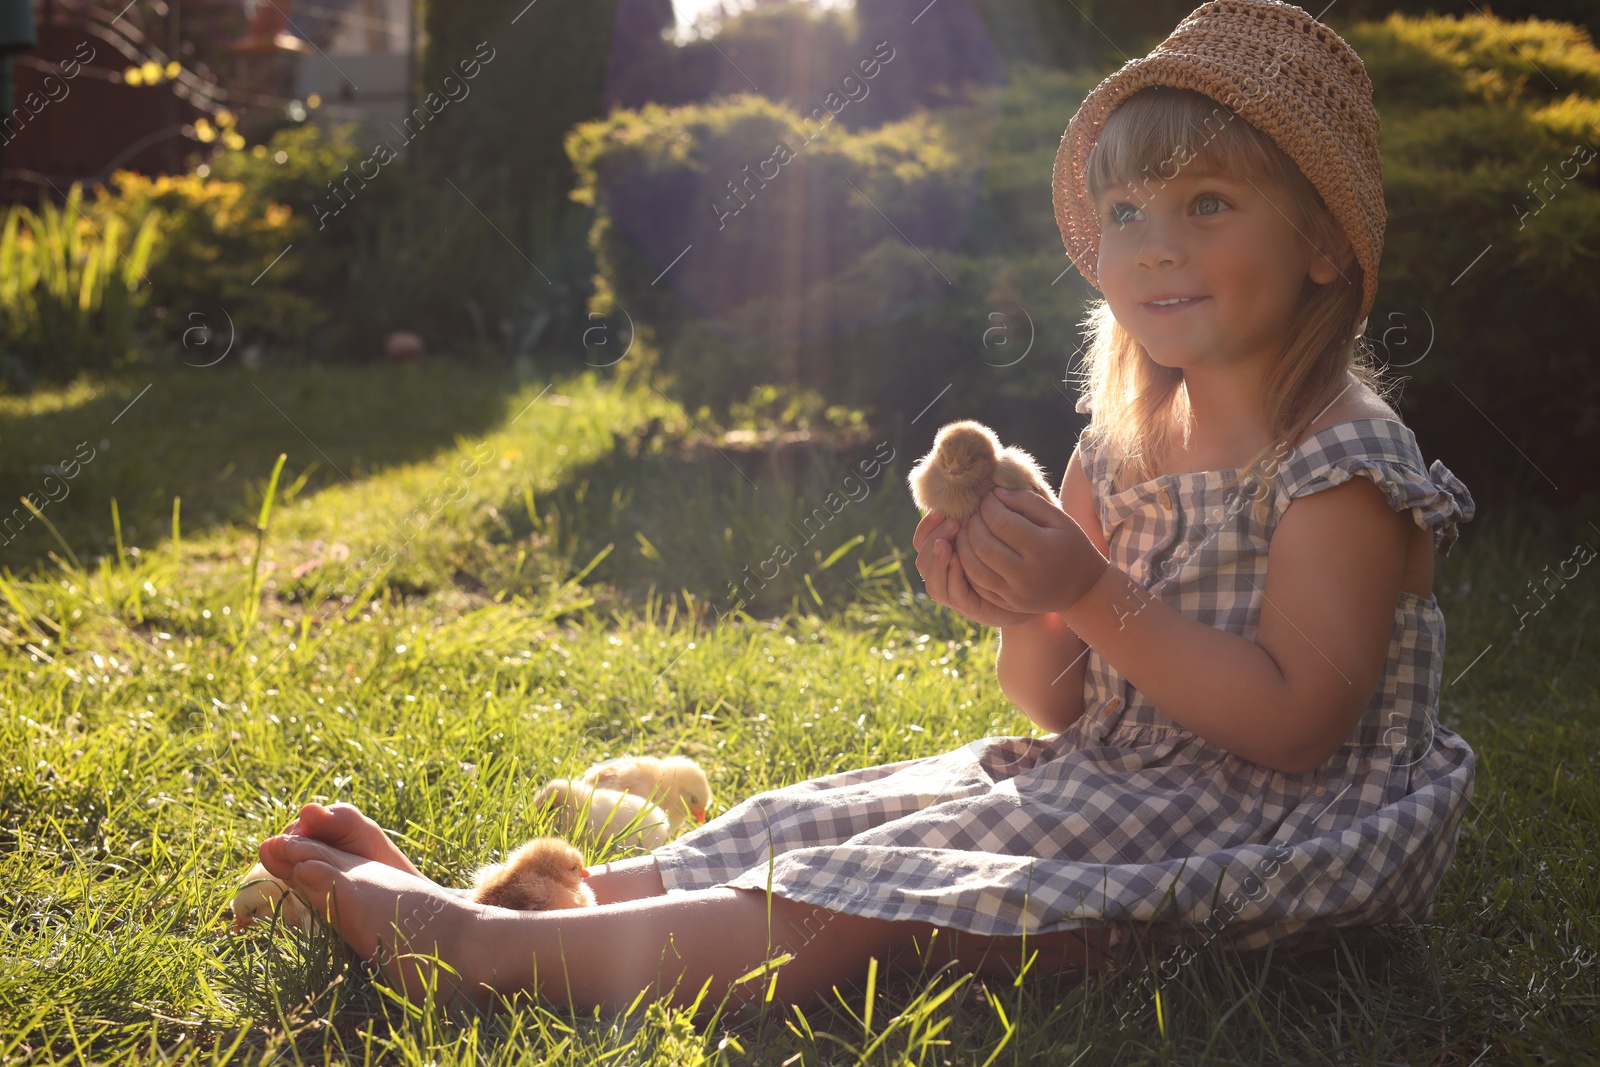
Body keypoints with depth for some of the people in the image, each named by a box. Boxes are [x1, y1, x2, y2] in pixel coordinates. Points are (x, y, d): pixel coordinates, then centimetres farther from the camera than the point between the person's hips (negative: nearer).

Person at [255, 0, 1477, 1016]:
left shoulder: (1342, 463, -14)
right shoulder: (1118, 447, 8)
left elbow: (1296, 723, -22)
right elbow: (1062, 704, 8)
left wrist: (1092, 596, -25)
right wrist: (1020, 615, -14)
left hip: (1259, 830, -7)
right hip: (1112, 785, 8)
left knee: (844, 909, -21)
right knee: (807, 836, -5)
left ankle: (482, 952, -22)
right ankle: (480, 899, -6)